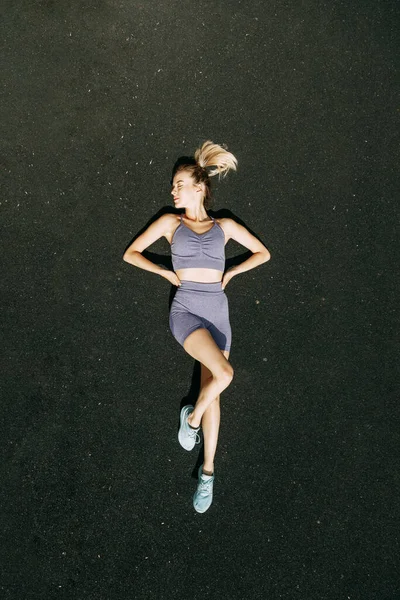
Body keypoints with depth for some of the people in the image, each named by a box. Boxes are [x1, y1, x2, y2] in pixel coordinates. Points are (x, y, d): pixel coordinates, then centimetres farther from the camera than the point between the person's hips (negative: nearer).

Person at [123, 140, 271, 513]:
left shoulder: (224, 226, 12)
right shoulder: (170, 222, 9)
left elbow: (263, 252, 19)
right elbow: (130, 253, 10)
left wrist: (231, 272, 7)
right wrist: (166, 273, 0)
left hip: (217, 310, 2)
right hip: (185, 309, -2)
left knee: (212, 393, -2)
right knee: (224, 373, -25)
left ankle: (207, 472, 10)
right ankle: (192, 415, 6)